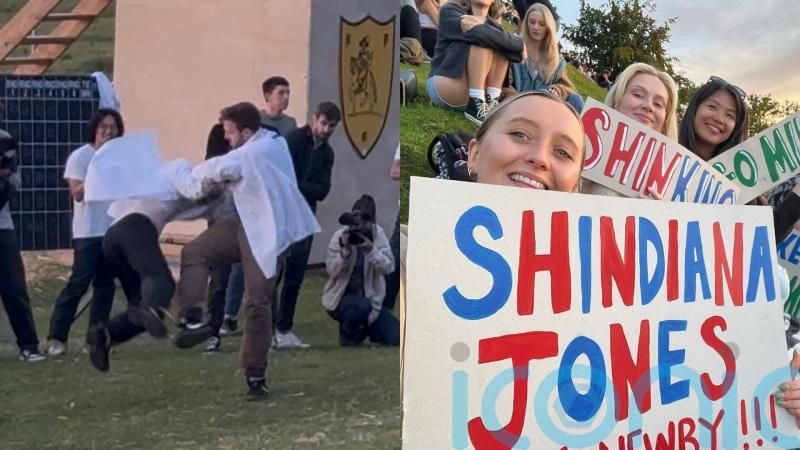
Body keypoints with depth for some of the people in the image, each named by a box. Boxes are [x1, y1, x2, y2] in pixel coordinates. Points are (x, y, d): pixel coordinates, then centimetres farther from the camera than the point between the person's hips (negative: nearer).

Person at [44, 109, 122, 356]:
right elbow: (77, 193, -13)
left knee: (106, 284, 6)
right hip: (88, 232, -5)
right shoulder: (80, 156, -4)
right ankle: (55, 337, -1)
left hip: (114, 230, 5)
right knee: (79, 283, -7)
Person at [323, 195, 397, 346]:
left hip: (370, 297, 3)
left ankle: (363, 327, 20)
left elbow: (388, 267, -17)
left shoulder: (378, 234, -7)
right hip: (341, 296, -3)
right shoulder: (340, 235, -13)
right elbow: (332, 271, -17)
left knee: (396, 338, -9)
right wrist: (345, 250, -31)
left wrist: (371, 250, -31)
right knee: (362, 306, -38)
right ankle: (347, 333, -4)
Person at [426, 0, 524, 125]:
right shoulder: (450, 11, -3)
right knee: (483, 40, -20)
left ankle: (491, 102, -19)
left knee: (502, 45, -9)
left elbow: (518, 44, -10)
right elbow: (481, 34, -24)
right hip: (442, 86, -5)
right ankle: (476, 105, -29)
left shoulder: (491, 23, 13)